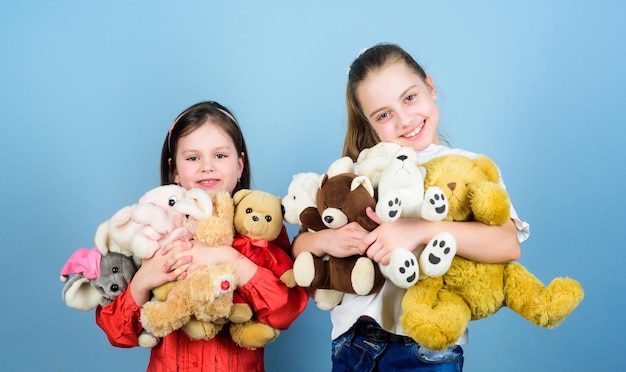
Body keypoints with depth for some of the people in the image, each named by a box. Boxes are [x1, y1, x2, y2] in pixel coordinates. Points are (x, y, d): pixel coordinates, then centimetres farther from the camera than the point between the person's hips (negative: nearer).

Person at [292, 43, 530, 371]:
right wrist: (324, 240, -17)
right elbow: (299, 245, 5)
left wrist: (422, 230, -31)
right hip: (351, 340, 3)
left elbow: (509, 243, -19)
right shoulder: (360, 170, 8)